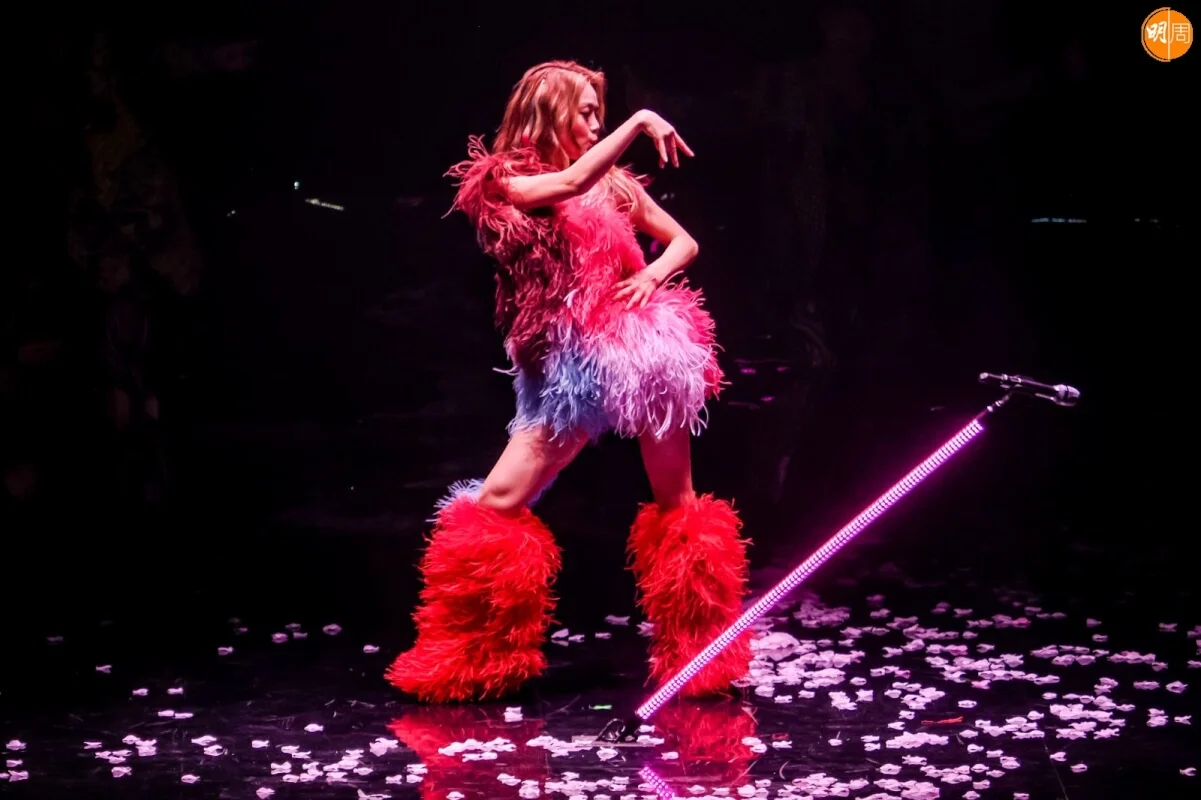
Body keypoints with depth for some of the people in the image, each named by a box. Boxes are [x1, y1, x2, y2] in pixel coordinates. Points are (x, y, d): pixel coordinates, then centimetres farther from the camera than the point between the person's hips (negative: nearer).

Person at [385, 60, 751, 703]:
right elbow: (570, 182, -22)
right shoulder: (508, 184, -1)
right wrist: (641, 122, -20)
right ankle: (473, 659, 8)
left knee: (676, 499, 8)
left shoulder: (616, 184, 11)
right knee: (497, 502, -5)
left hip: (645, 342, 3)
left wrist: (653, 275, -4)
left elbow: (684, 241, 17)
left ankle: (702, 654, 19)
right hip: (573, 361, -3)